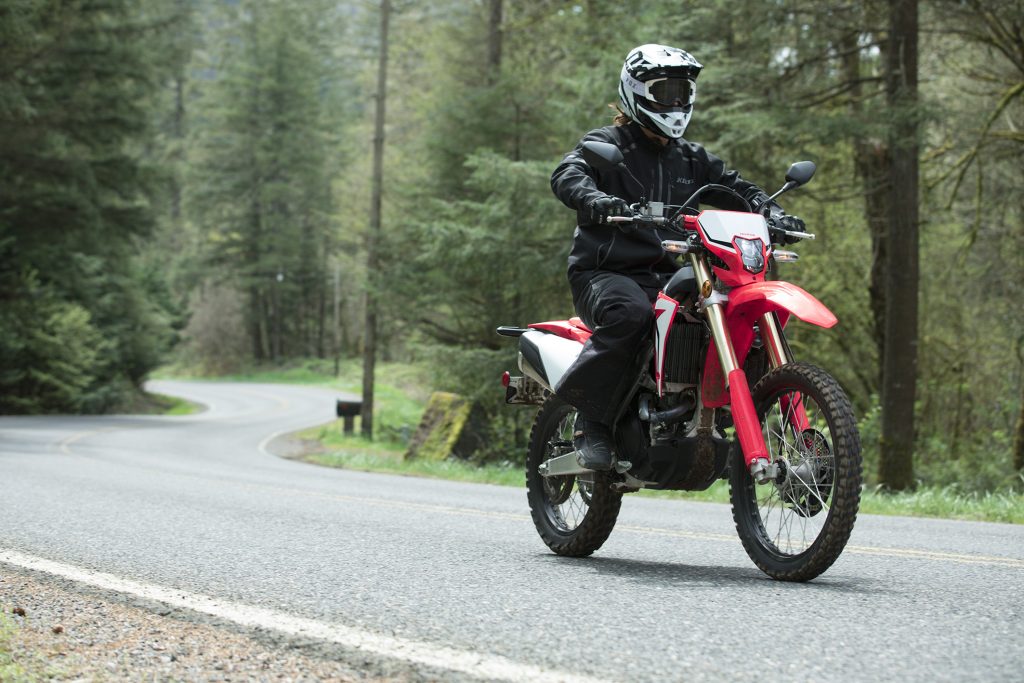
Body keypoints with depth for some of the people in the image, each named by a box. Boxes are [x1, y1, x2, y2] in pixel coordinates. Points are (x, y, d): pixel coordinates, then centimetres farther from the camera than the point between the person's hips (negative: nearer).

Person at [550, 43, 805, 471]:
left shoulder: (691, 159, 23)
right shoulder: (606, 144, 3)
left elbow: (734, 187, 16)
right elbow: (567, 174, -17)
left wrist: (771, 212, -7)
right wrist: (593, 198, -41)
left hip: (665, 276, 6)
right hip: (605, 272, -6)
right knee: (631, 313, -40)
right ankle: (590, 420, -26)